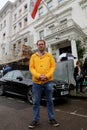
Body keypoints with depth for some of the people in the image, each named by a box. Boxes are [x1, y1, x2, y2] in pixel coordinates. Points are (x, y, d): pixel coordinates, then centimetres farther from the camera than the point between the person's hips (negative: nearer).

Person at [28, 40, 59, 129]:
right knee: (36, 102, 7)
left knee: (50, 101, 11)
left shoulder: (49, 56, 10)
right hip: (36, 82, 0)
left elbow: (53, 66, 2)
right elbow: (31, 68, 2)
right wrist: (39, 76, -13)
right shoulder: (33, 56, 10)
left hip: (48, 81, 0)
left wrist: (47, 76, -13)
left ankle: (52, 119, 27)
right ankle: (36, 120, 23)